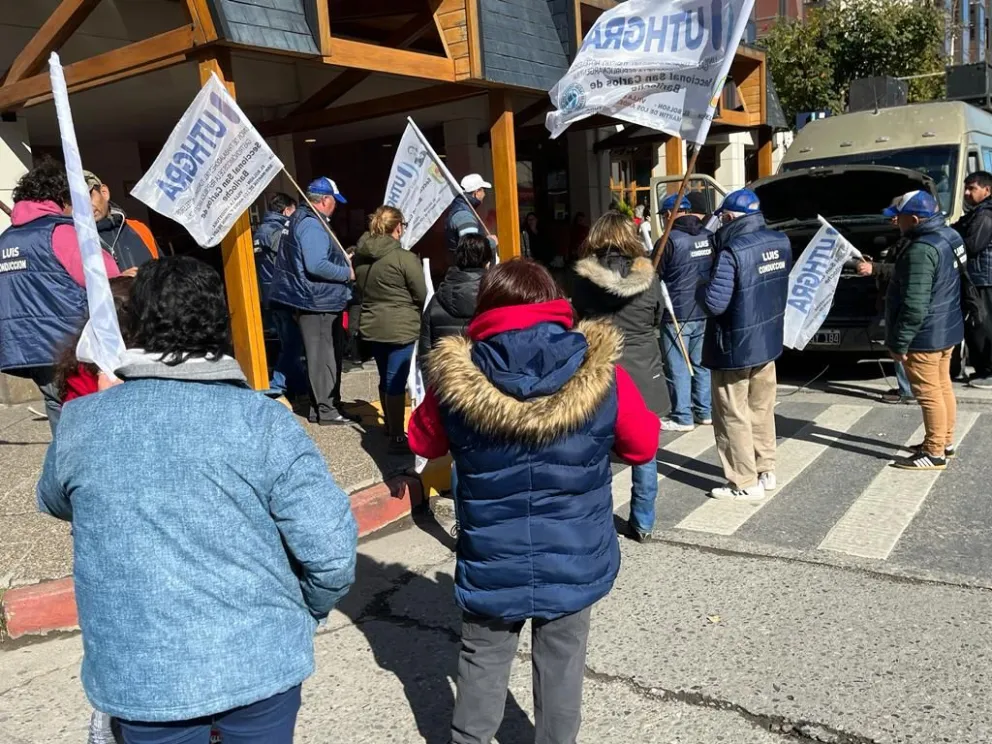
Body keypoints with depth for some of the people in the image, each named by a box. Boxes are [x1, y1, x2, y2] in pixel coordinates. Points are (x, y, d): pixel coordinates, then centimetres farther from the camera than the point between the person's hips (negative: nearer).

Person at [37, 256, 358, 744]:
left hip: (141, 676, 1)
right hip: (261, 661, -1)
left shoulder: (80, 422, -6)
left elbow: (54, 502, 16)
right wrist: (307, 612, 4)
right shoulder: (262, 418, -14)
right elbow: (331, 548, -16)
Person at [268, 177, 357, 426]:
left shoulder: (303, 219, 18)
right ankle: (326, 410, 2)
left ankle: (327, 404, 23)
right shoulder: (312, 225, -17)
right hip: (318, 302, -11)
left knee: (330, 355, 15)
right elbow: (316, 266, -27)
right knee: (324, 357, -5)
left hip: (320, 301, 11)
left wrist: (341, 259, 16)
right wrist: (347, 272, -16)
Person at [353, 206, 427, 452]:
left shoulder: (360, 256, 3)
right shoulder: (405, 258, -17)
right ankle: (397, 438, 3)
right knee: (396, 382, -2)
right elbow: (422, 295, -10)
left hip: (371, 327, 7)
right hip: (400, 328, -7)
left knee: (386, 379, 19)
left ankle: (390, 426, 35)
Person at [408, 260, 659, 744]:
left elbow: (421, 442, 4)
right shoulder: (600, 374, -16)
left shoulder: (456, 381, -15)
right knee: (560, 664, 20)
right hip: (573, 561, 0)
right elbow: (644, 446, -2)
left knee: (482, 660, 22)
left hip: (491, 563, 0)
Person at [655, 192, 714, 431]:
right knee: (702, 363, 16)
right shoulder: (709, 237, 5)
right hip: (705, 311, 7)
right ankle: (705, 411, 22)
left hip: (678, 313, -6)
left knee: (678, 366, 1)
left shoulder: (669, 240, -14)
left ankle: (682, 417, 6)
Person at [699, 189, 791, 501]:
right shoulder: (781, 242, 2)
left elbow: (715, 302, -27)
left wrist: (701, 288, -8)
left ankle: (745, 483, 9)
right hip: (768, 340, 8)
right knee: (762, 410, 20)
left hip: (734, 346, -8)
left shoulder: (733, 251, -24)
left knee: (733, 416, 3)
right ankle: (766, 471, 30)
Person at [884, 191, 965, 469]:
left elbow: (915, 306, -27)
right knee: (943, 387, 19)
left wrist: (899, 342, -20)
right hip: (947, 329, 10)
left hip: (925, 336, -10)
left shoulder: (921, 250, -26)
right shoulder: (950, 236, 6)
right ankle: (945, 441, 32)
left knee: (929, 393, -1)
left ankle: (934, 453, 9)